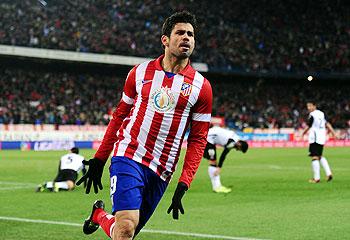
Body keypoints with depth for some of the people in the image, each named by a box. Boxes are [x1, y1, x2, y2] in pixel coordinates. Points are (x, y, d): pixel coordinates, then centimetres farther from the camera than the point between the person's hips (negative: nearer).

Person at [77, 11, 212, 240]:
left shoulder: (201, 87, 3)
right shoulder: (140, 72, 6)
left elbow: (198, 139, 3)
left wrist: (183, 185, -7)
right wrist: (99, 160, 12)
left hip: (161, 172, 1)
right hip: (128, 156, -1)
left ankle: (100, 215, 38)